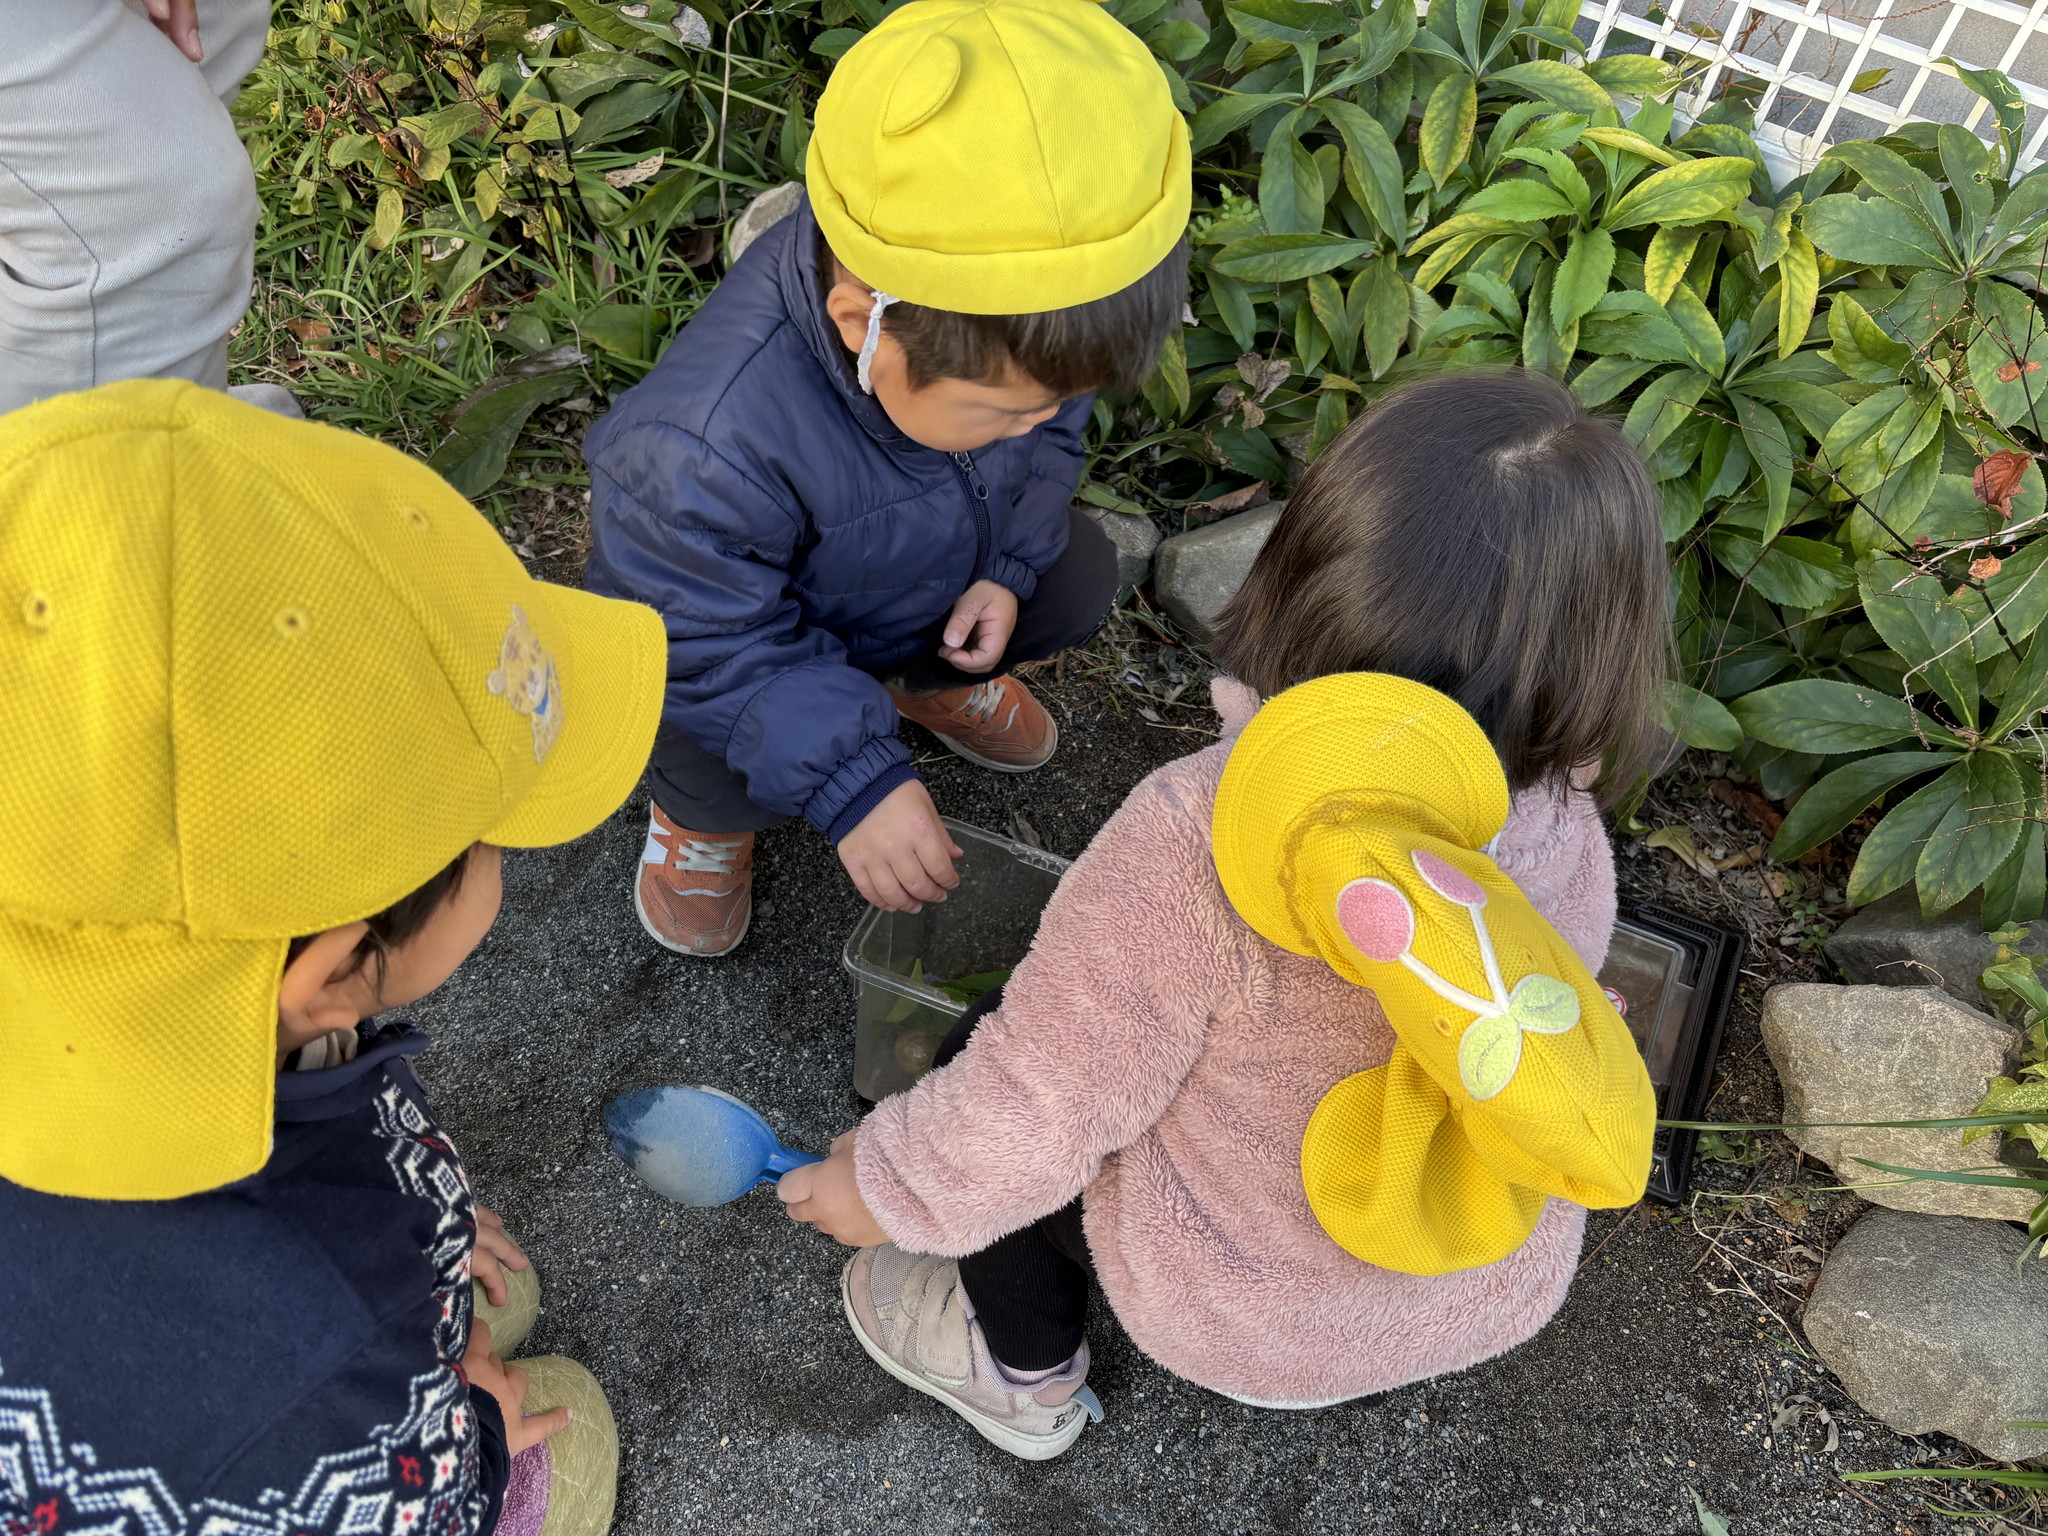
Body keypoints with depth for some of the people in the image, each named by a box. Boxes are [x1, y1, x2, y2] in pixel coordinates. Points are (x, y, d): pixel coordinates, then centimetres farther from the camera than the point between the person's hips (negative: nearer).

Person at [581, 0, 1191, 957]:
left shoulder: (1010, 323, -27)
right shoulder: (703, 453, -47)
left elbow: (1049, 441, -3)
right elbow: (702, 644, -33)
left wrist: (1009, 564, -15)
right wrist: (851, 784, -36)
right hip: (752, 624, -5)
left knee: (1079, 577, -6)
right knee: (736, 764, -29)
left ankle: (922, 677, 23)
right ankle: (701, 808, 11)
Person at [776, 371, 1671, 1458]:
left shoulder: (1192, 843, -36)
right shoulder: (1568, 836, -19)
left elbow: (1039, 1109, -26)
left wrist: (886, 1186, -7)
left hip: (1233, 1315, -5)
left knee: (987, 1046, 14)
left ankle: (1023, 1373, 34)